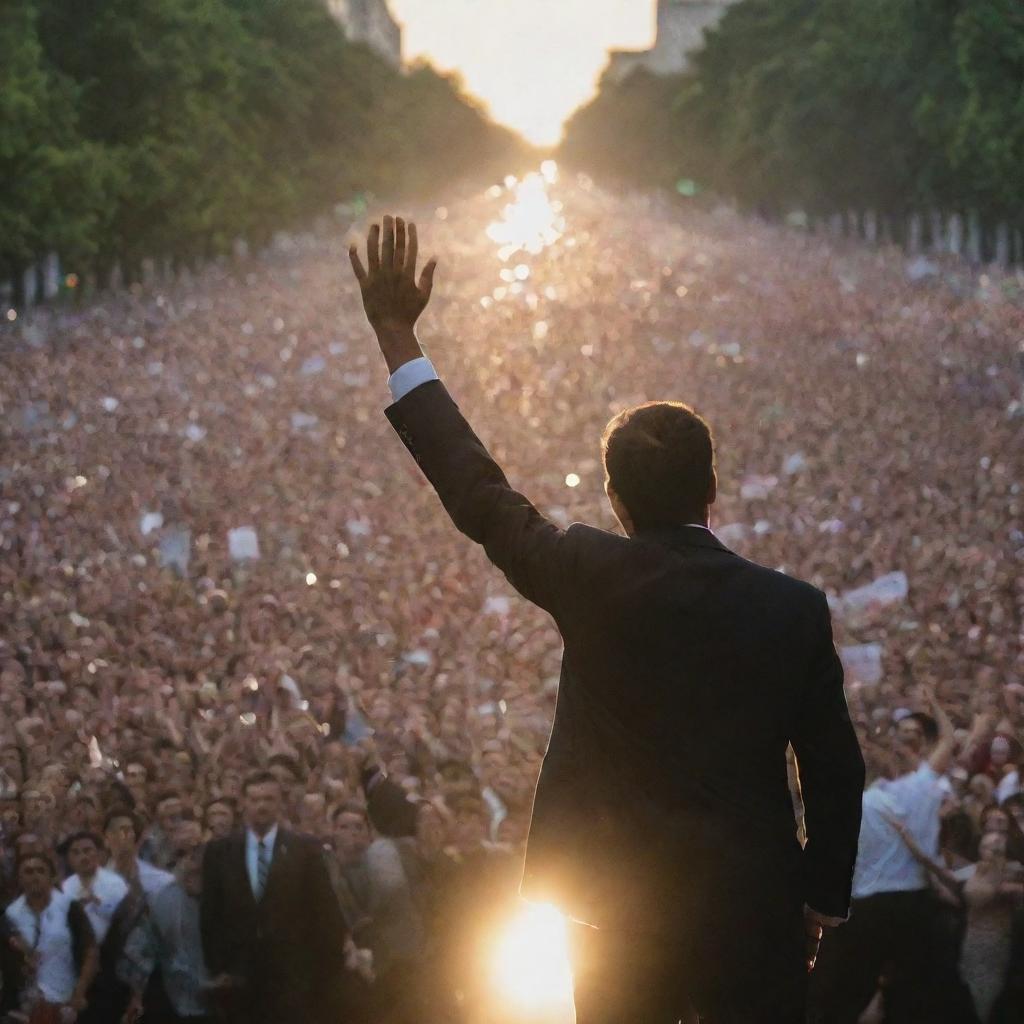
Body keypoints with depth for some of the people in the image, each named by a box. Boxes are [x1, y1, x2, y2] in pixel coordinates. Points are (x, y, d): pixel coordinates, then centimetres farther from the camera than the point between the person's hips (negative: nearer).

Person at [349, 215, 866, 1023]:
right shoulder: (794, 609, -6)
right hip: (752, 909, 0)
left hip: (617, 904, 0)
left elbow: (477, 491, -1)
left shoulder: (591, 578, -9)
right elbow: (834, 770, -1)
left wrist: (397, 335, 4)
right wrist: (822, 904, 12)